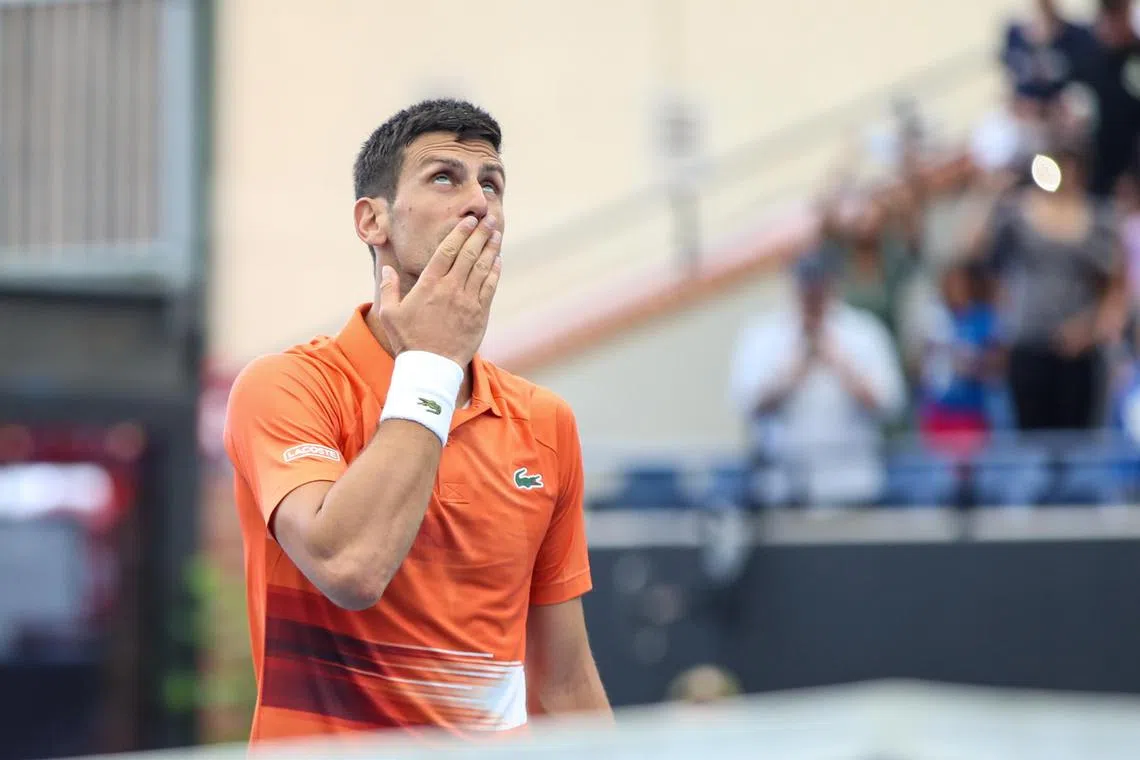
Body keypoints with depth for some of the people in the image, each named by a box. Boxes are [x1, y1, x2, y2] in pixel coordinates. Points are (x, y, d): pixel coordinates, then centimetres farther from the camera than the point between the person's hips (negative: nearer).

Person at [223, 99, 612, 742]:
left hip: (501, 739, 5)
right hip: (322, 743, -5)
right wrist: (431, 365, -13)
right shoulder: (284, 388, -5)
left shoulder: (545, 422, 10)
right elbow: (350, 568, -22)